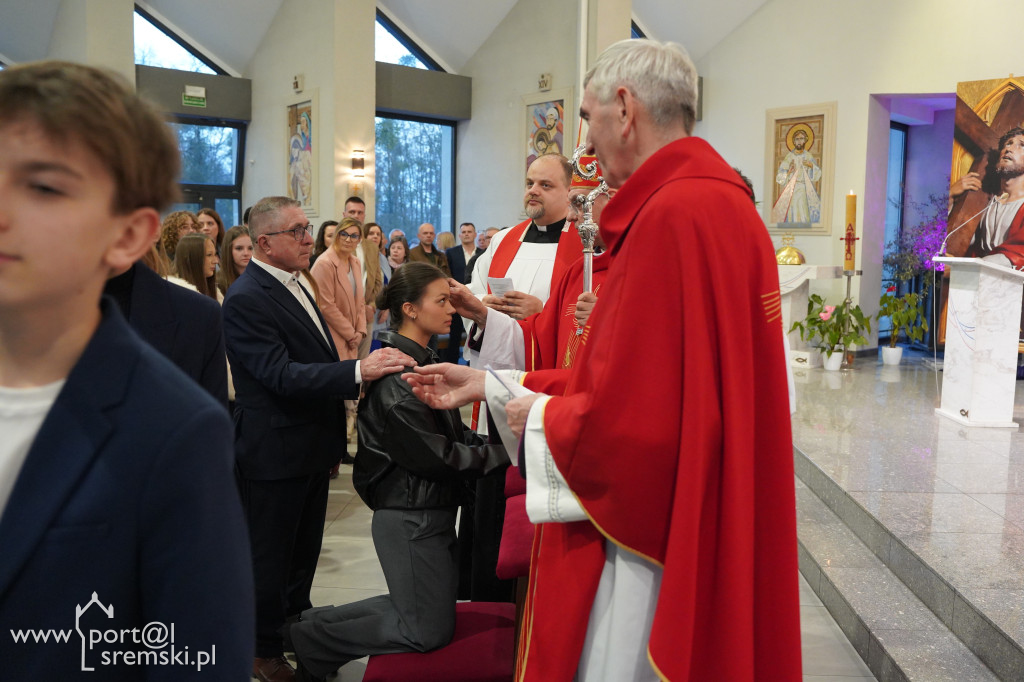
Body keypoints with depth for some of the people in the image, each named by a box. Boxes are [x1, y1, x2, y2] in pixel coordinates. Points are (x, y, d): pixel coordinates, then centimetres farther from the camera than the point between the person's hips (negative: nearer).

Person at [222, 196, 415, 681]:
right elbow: (281, 375, -30)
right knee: (270, 555, 8)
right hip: (275, 452, -9)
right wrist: (358, 371, -37)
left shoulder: (292, 285, 10)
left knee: (304, 548, 23)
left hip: (311, 445, 9)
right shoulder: (246, 299, -21)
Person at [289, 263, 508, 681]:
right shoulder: (396, 375, -22)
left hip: (433, 509, 9)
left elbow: (454, 434, 10)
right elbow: (434, 455, -22)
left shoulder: (423, 361, 9)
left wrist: (497, 443, -5)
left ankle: (319, 621, 25)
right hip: (411, 517, -9)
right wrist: (502, 454, -14)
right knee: (429, 631, 2)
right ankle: (311, 637, 13)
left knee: (430, 608, 20)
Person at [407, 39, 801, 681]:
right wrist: (486, 384, 16)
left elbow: (639, 420, -26)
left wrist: (541, 419, -7)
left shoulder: (676, 214, -22)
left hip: (651, 552, -9)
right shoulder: (717, 202, 11)